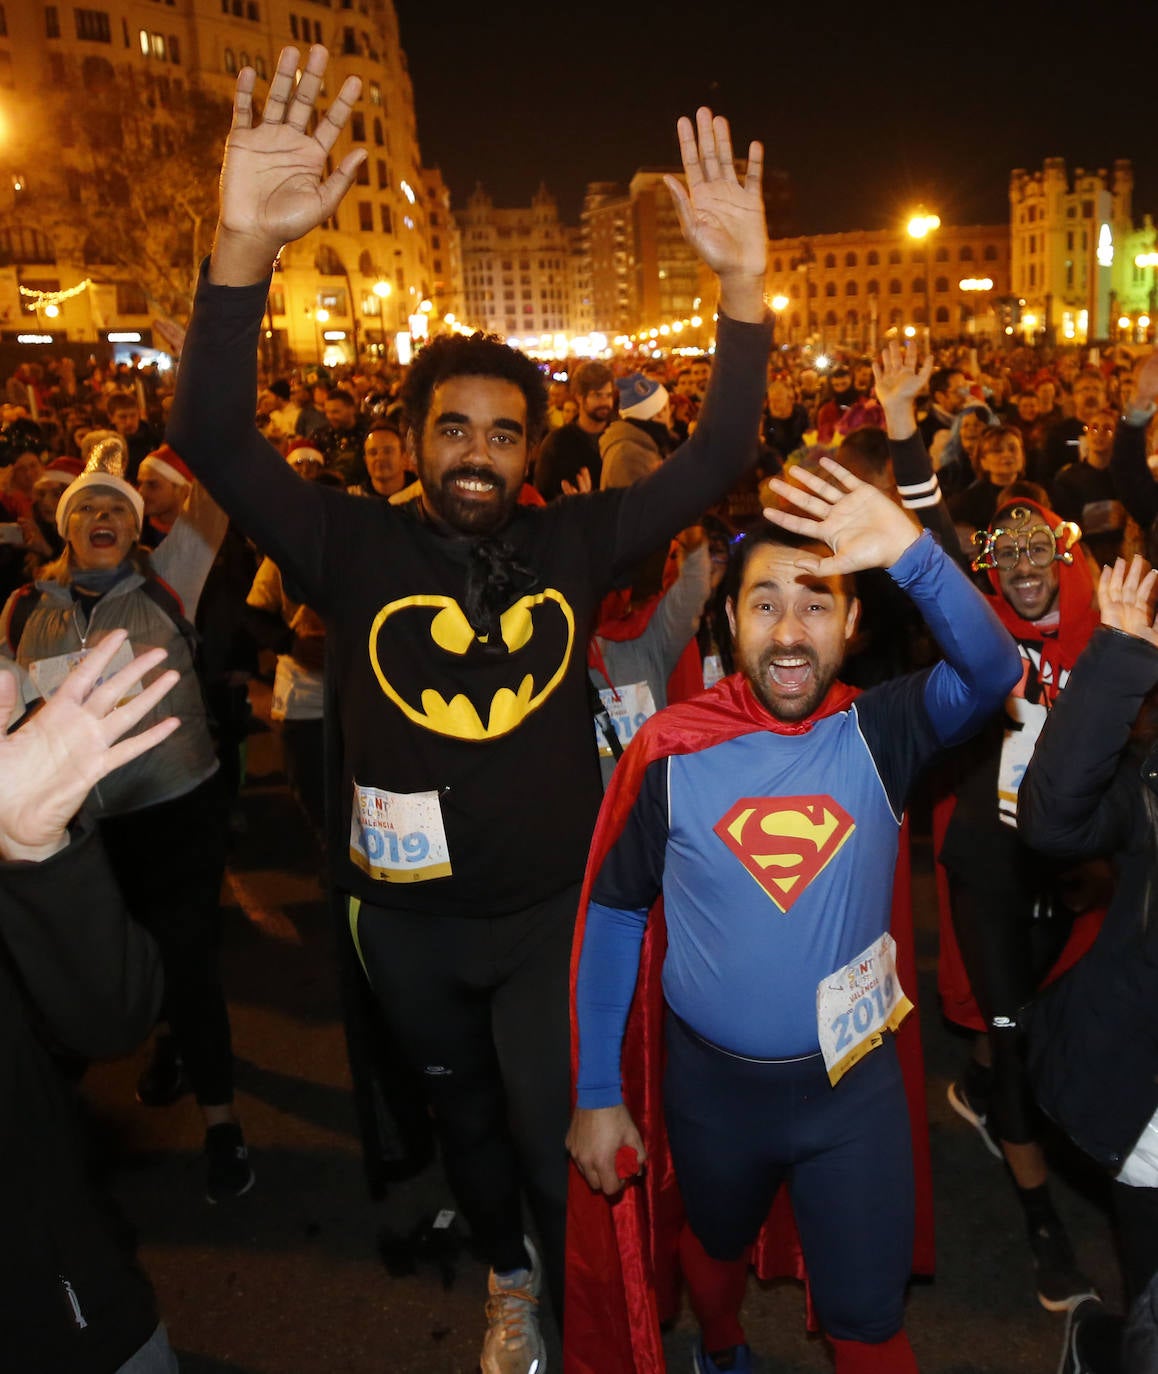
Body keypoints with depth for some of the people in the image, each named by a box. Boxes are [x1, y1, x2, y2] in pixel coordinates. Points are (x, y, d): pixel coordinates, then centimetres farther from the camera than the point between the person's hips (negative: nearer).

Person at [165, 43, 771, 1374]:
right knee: (464, 1114, 25)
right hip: (410, 919, 1)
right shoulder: (355, 547, -12)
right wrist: (243, 245, -37)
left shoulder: (572, 542, -8)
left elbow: (715, 458, -10)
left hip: (552, 909, -1)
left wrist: (743, 285, -23)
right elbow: (210, 437, -22)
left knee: (561, 1140, 7)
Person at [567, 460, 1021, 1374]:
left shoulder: (877, 735, -13)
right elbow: (612, 917, -7)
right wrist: (596, 1092, -4)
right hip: (711, 1081, 1)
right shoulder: (669, 752, -15)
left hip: (855, 1083, -1)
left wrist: (913, 552, -47)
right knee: (716, 1247, 29)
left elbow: (992, 668, -30)